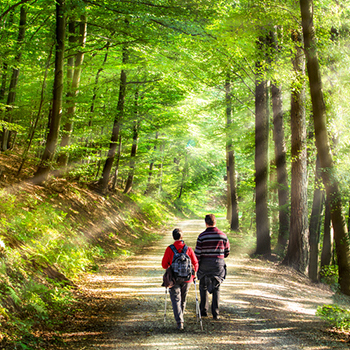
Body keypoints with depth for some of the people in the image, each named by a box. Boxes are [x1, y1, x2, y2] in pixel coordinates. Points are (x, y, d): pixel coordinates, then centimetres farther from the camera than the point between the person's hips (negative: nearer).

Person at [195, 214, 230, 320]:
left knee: (203, 287, 16)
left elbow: (197, 253, -9)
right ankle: (215, 313, 5)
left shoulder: (202, 236, -8)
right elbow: (227, 252, 7)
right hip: (219, 264, 2)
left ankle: (203, 310, 18)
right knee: (216, 289, 9)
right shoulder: (223, 235, -1)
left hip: (205, 264, -1)